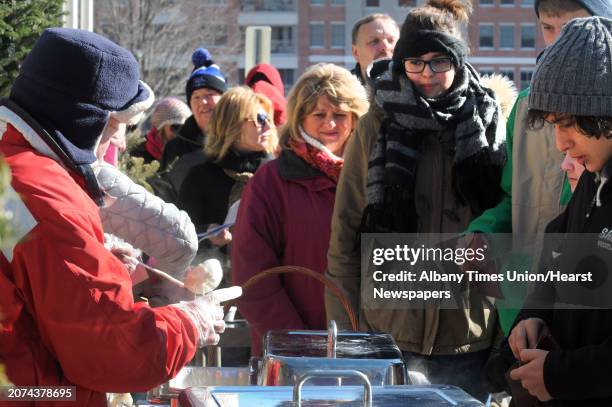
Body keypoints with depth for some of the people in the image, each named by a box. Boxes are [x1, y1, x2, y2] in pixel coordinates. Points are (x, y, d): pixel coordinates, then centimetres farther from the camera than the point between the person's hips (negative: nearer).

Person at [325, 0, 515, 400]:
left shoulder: (488, 124, 5)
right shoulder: (376, 127, 2)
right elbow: (344, 236, 2)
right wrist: (344, 332, -4)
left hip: (468, 336, 1)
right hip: (388, 334, -1)